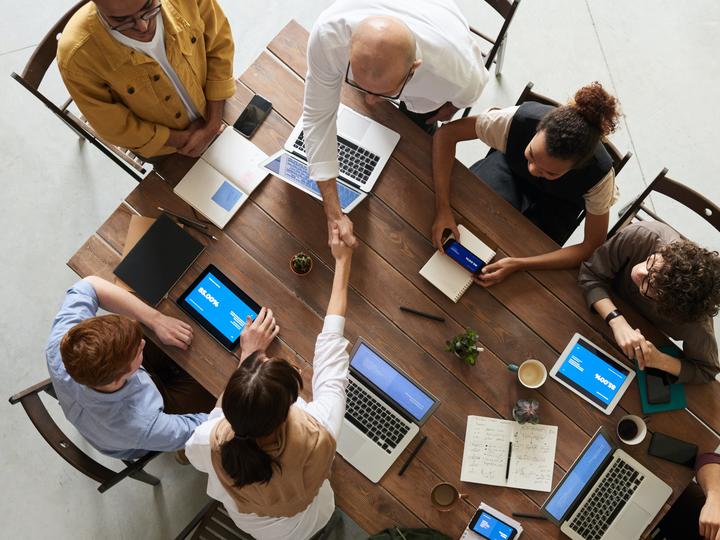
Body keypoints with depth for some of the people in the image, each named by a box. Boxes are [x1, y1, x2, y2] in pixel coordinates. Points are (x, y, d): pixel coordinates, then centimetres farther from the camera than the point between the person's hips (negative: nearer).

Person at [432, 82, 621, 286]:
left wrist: (518, 264, -41)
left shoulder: (599, 174, -39)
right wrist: (442, 208, -41)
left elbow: (593, 247, -29)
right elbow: (446, 133, -31)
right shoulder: (518, 119, -40)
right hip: (510, 166, 1)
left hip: (557, 202, -1)